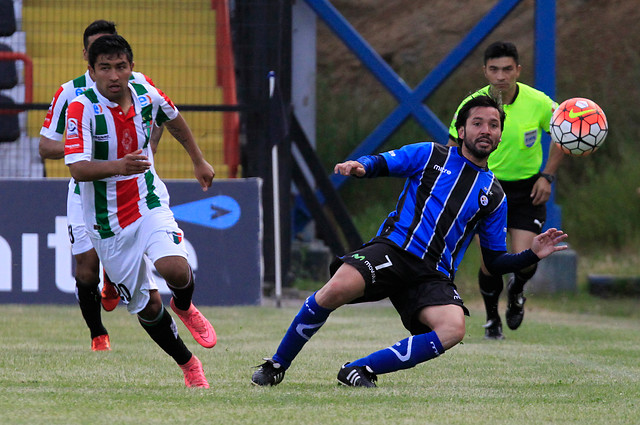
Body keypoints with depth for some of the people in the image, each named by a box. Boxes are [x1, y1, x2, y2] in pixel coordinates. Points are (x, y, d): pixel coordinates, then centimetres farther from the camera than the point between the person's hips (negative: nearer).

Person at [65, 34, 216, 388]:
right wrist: (119, 166, -48)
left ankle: (184, 307, 10)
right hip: (108, 222, -2)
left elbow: (174, 120, 19)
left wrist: (199, 161, 29)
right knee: (147, 306, 3)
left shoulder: (147, 96, -6)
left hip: (149, 203, 2)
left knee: (175, 268, -25)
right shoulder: (82, 109, -20)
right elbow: (78, 169, -31)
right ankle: (188, 365, 26)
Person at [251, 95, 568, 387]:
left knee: (453, 329, -29)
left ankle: (359, 370, -20)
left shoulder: (494, 196, 20)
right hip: (393, 249, -3)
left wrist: (532, 255, 6)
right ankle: (277, 365, -10)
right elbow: (378, 164, 9)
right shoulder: (430, 155, 13)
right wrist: (359, 166, -15)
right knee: (337, 290, -31)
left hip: (434, 275, 3)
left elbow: (495, 261, 23)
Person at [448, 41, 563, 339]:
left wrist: (547, 175, -4)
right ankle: (492, 318, 19)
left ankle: (516, 292, 27)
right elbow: (455, 147, 1)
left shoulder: (538, 103, -14)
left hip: (527, 189, 0)